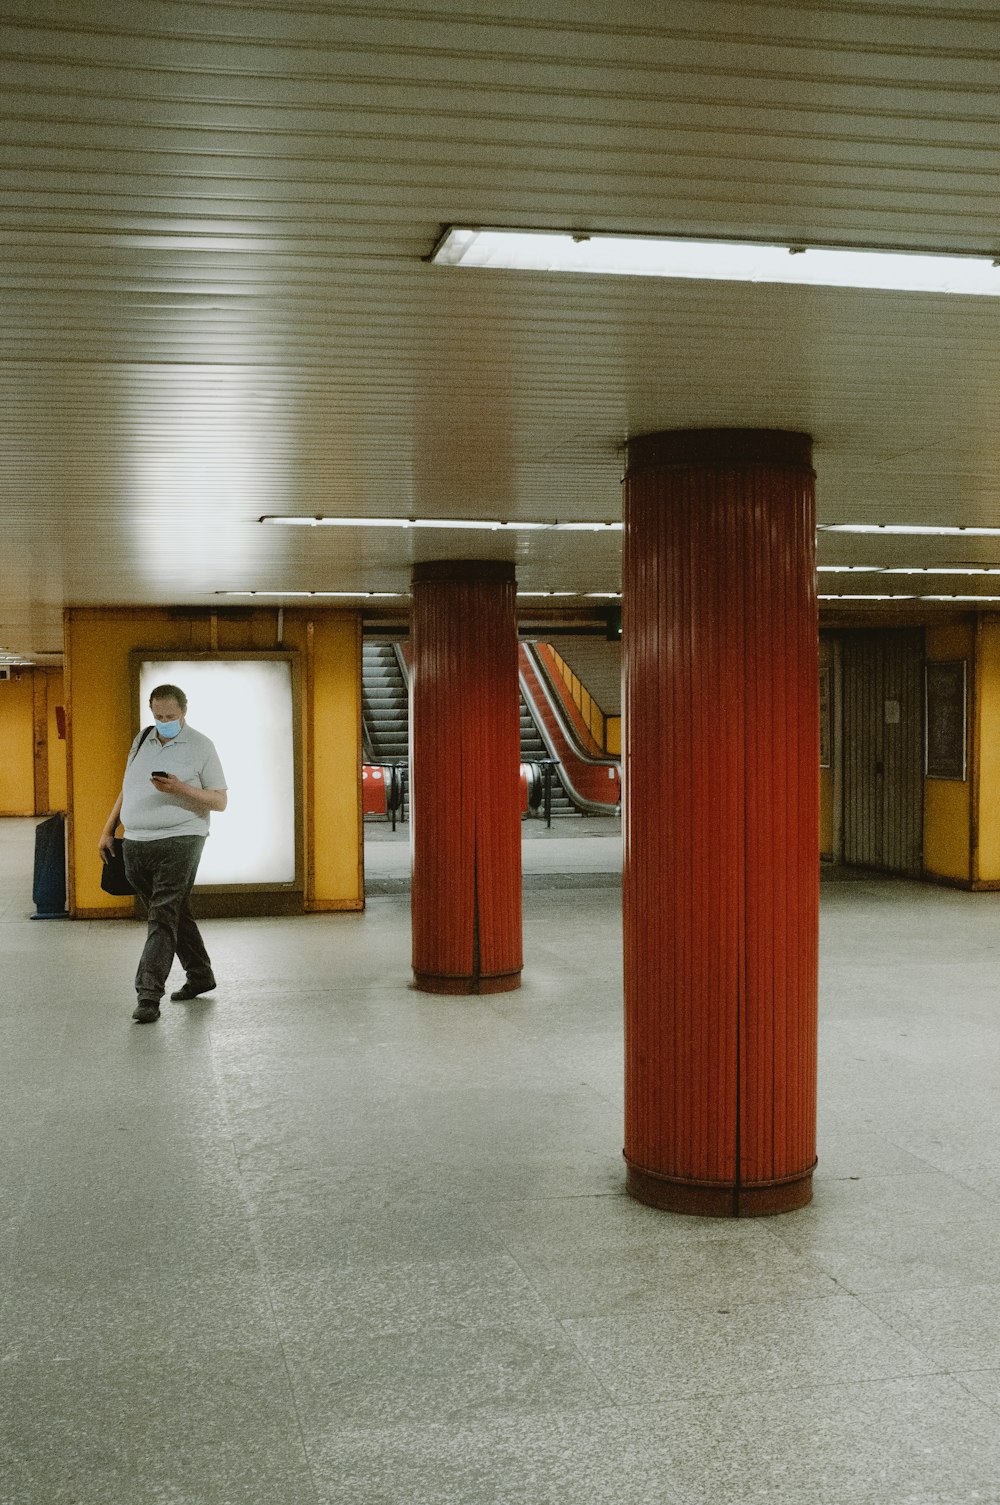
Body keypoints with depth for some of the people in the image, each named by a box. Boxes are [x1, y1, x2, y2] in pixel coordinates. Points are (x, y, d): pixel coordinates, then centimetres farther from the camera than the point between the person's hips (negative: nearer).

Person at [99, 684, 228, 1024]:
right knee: (176, 914, 14)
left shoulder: (201, 746, -1)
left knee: (163, 917, -11)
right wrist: (108, 830, 15)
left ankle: (148, 996, -14)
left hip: (178, 842, -5)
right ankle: (200, 976, 29)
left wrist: (181, 789, -18)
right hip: (135, 844, 6)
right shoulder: (142, 740, 14)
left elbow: (220, 801, -3)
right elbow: (126, 790, 22)